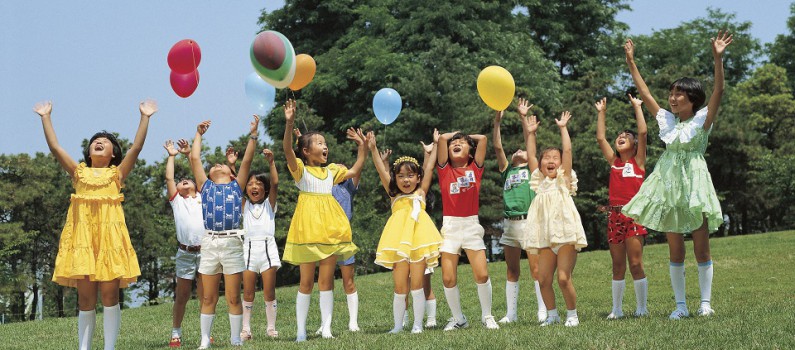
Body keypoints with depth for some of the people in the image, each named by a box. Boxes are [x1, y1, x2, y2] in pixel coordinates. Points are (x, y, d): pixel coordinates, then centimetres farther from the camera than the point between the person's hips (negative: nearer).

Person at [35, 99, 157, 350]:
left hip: (110, 234, -1)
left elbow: (137, 147, 3)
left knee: (110, 296, -3)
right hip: (82, 235, 1)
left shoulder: (117, 173, 14)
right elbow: (54, 147, 12)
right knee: (85, 299, 1)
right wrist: (46, 117, 13)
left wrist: (144, 117, -1)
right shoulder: (79, 172, 18)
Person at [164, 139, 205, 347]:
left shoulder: (203, 198, 17)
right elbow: (169, 178, 9)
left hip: (205, 252, 1)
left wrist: (189, 153, 18)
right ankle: (175, 334, 8)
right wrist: (172, 156, 17)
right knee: (181, 297, 1)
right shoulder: (176, 200, 15)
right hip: (185, 254, -1)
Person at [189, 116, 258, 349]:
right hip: (209, 243, 2)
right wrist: (199, 134, 20)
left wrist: (253, 135, 2)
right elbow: (195, 158, 12)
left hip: (232, 243, -2)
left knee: (233, 298, 1)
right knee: (208, 298, 5)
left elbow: (247, 160, 4)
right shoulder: (205, 186, 14)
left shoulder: (237, 186, 11)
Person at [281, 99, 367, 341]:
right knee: (306, 282, -2)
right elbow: (288, 151, -18)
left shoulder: (330, 171, 17)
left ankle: (326, 327, 8)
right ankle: (301, 330, 3)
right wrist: (289, 124, -31)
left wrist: (363, 147, 15)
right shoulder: (300, 170, -1)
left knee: (327, 280, 5)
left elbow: (354, 171, 24)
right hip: (308, 226, -5)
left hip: (330, 227, 5)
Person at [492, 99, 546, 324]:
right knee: (512, 270, 5)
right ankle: (511, 314, 7)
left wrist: (524, 118, 1)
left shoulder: (532, 170, 12)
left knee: (536, 268, -6)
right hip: (509, 223, 4)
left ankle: (543, 311, -5)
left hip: (529, 221, -4)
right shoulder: (507, 171, 18)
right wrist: (497, 121, 2)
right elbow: (498, 147, 9)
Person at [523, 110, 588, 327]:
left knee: (563, 278, -11)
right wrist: (530, 133, 16)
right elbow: (530, 156, 15)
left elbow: (567, 151, -1)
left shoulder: (564, 179, 6)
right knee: (544, 280, -2)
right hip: (546, 238, 4)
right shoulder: (539, 181, 15)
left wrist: (563, 128, 3)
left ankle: (572, 315, 3)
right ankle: (552, 315, 14)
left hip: (566, 235, -4)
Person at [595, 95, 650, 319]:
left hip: (633, 214, -4)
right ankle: (617, 309, 11)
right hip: (614, 215, 4)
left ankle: (641, 308, 1)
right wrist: (601, 113, 19)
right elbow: (600, 138, 15)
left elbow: (642, 132, -4)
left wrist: (637, 107, 2)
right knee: (618, 266, 8)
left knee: (635, 264, -5)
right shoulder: (614, 161, 14)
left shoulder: (638, 160, 5)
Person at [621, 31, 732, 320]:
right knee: (675, 251, 3)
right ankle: (680, 304, 6)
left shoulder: (703, 119, 1)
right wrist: (631, 62, 14)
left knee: (701, 248, -2)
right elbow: (644, 93, 15)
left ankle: (705, 301, 3)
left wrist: (717, 58, -23)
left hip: (694, 182, -4)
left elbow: (718, 91, -12)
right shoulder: (666, 120, 12)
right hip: (669, 185, 4)